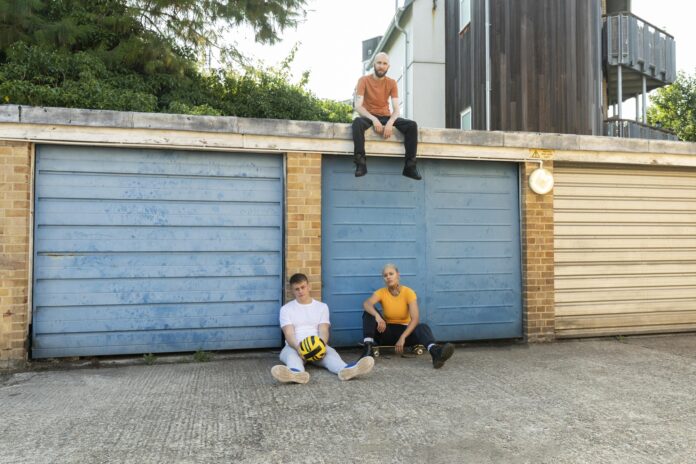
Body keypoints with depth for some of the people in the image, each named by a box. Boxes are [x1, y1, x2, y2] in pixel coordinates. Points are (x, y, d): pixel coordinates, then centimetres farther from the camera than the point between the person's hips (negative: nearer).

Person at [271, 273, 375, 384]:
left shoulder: (322, 306, 13)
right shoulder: (286, 309, 10)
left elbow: (323, 331, 0)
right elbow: (289, 334, -4)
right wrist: (298, 347, -28)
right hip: (295, 347, -1)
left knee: (329, 352, -33)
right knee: (291, 353, -38)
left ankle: (346, 370, -68)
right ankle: (296, 373, -75)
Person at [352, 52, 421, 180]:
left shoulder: (392, 83, 3)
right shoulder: (364, 80, -5)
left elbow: (396, 109, -5)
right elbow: (358, 106, -16)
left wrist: (390, 123, -27)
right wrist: (374, 119, -32)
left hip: (386, 117, 3)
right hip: (369, 116, -3)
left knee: (412, 125, -20)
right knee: (357, 122, -39)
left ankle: (410, 166, -19)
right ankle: (361, 163, -35)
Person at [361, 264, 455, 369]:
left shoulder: (408, 292, -11)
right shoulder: (381, 292, -6)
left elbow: (415, 319, -22)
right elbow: (366, 304, -27)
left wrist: (403, 337, -36)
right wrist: (377, 316, -48)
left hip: (405, 330, -1)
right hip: (387, 332, 1)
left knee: (423, 327, -33)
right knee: (369, 312, -23)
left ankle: (435, 351, -65)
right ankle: (368, 348, -38)